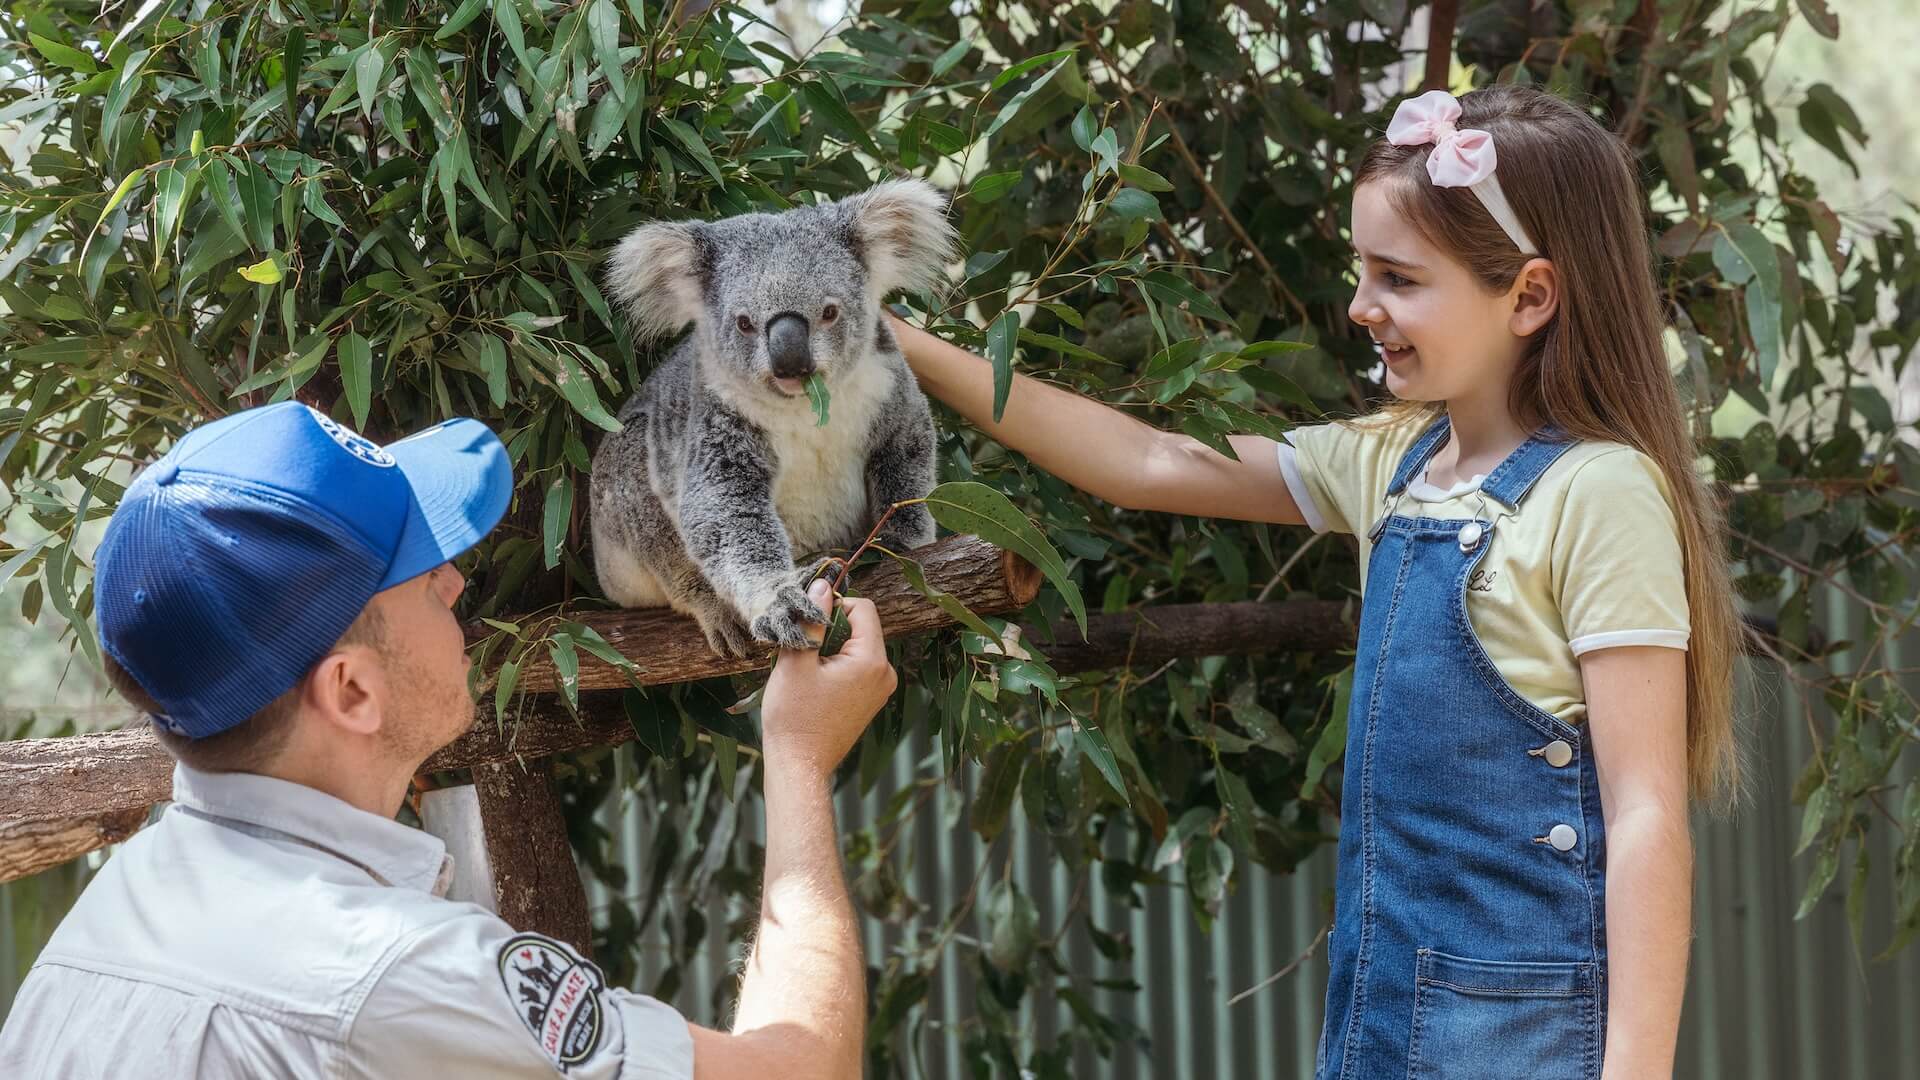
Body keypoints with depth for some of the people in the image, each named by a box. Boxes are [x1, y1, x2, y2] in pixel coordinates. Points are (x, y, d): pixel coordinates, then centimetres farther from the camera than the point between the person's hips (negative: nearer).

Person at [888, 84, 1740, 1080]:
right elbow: (1148, 467, 13)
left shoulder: (1598, 495, -14)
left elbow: (1648, 815, -16)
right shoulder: (1393, 463, 8)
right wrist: (915, 354, 10)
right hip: (1379, 999, 7)